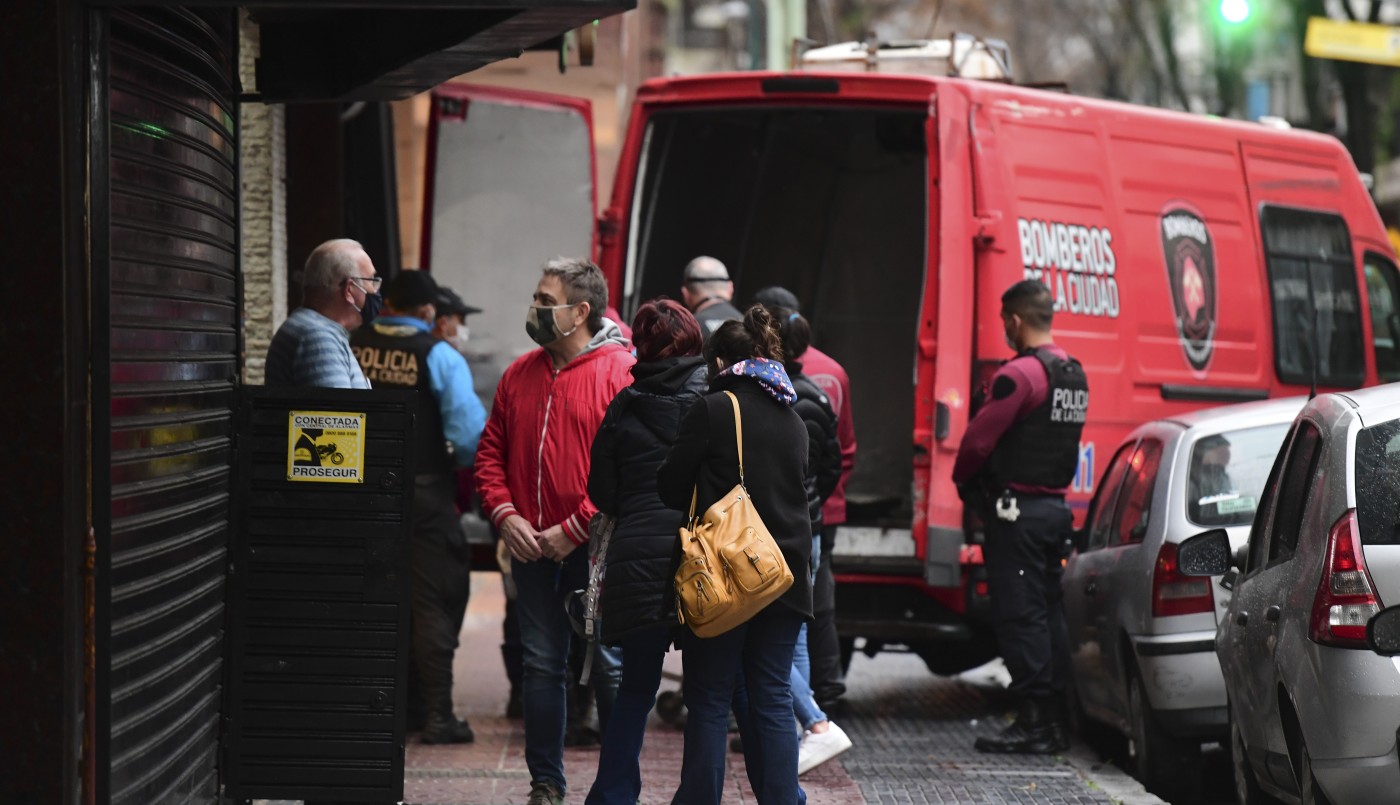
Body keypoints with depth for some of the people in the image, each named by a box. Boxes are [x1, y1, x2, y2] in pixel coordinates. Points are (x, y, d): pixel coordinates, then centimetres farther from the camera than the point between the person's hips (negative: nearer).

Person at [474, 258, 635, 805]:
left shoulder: (622, 373, -9)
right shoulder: (520, 375, 10)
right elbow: (491, 452, 14)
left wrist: (575, 529, -16)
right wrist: (504, 514, -3)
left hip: (594, 549, -5)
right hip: (531, 548, 5)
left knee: (609, 667, 0)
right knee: (541, 665, 8)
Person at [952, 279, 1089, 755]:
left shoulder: (1020, 374, -16)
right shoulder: (1074, 375, 13)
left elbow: (978, 439, -17)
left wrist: (964, 480, 3)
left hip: (1017, 510, -9)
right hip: (1057, 506, 9)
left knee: (1019, 615, -6)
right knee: (1049, 612, 12)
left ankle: (1034, 723, -8)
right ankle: (1055, 721, 14)